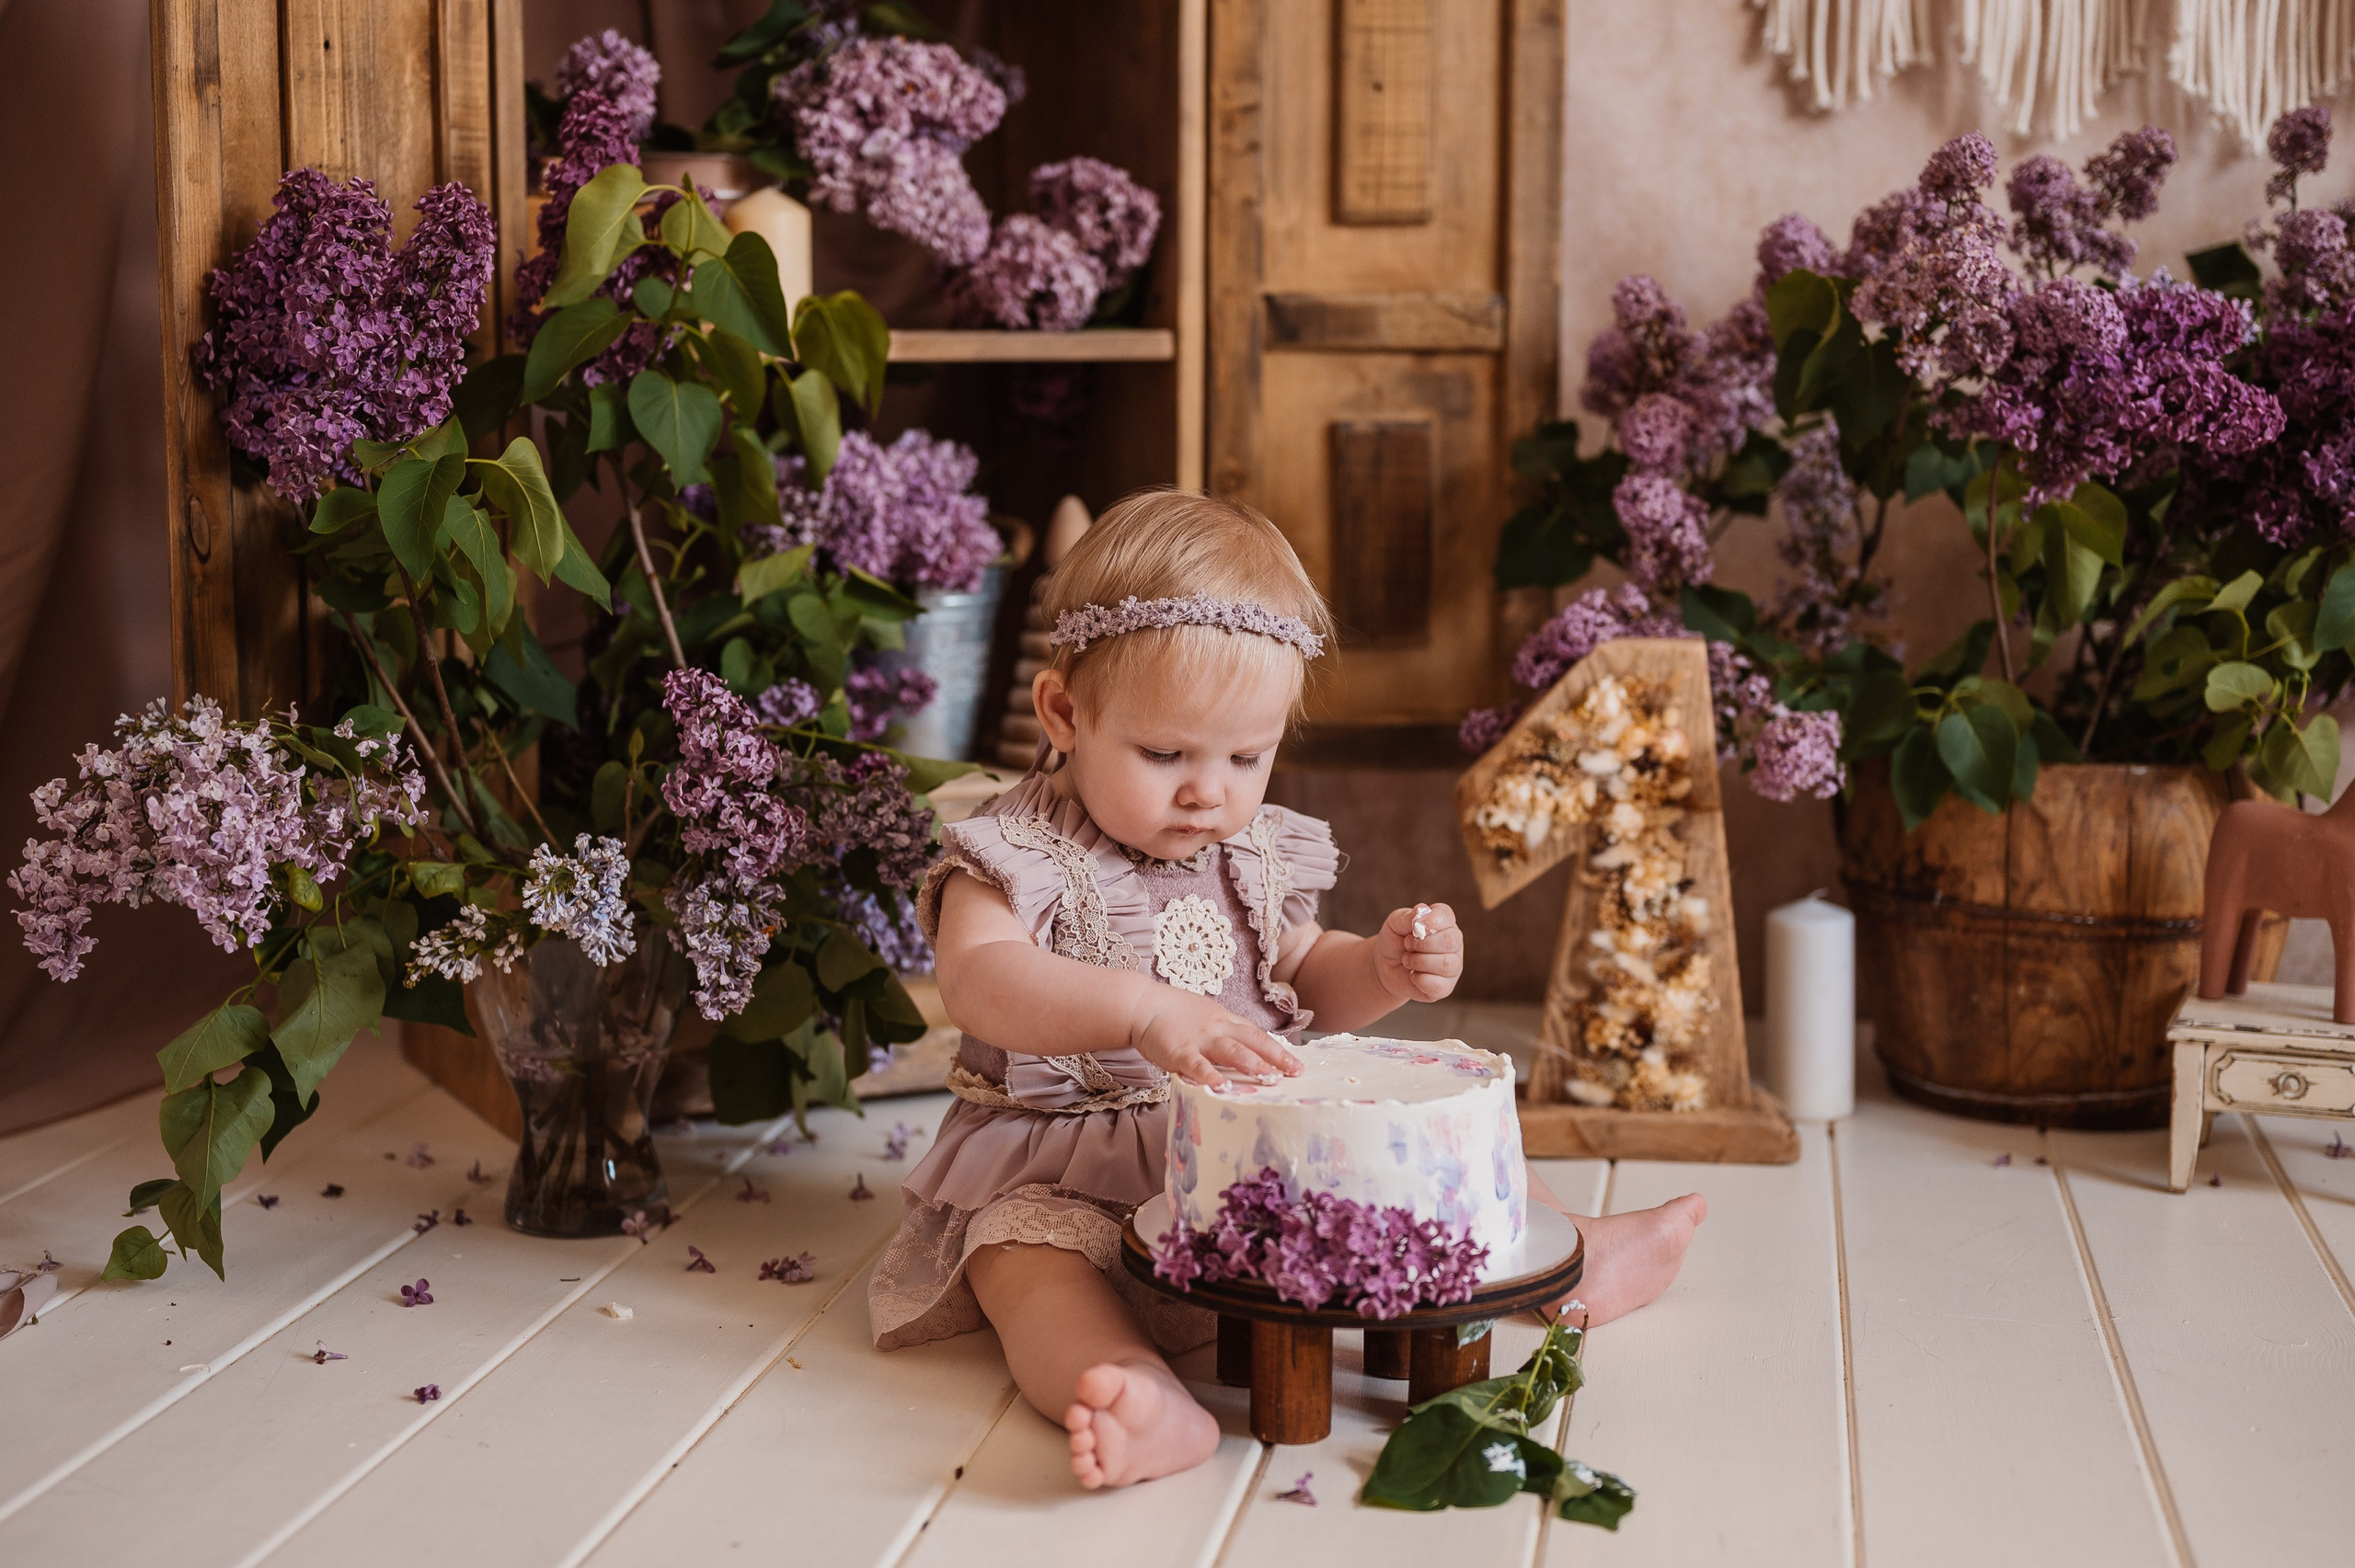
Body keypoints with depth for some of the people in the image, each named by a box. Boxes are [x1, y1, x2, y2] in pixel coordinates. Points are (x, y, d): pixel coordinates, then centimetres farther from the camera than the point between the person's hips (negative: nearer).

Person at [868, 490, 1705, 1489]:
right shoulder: (1017, 855, -13)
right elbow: (976, 979, -32)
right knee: (1031, 1261, -36)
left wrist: (1383, 969, -3)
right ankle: (1145, 1402, -61)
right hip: (1062, 1167, -6)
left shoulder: (1252, 855, 8)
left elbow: (1302, 984, 21)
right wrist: (1145, 1010, -47)